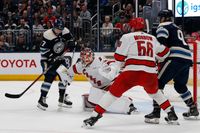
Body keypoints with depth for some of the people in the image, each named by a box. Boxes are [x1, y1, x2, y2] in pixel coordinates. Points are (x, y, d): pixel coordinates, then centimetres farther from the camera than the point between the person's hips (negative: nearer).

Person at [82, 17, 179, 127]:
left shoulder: (127, 37, 9)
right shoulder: (152, 38, 22)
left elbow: (119, 57, 6)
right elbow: (164, 53, 32)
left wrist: (119, 65, 27)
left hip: (132, 72, -4)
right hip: (150, 74, 4)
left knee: (113, 92, 6)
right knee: (154, 92, 32)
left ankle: (94, 116, -2)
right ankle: (171, 115, 28)